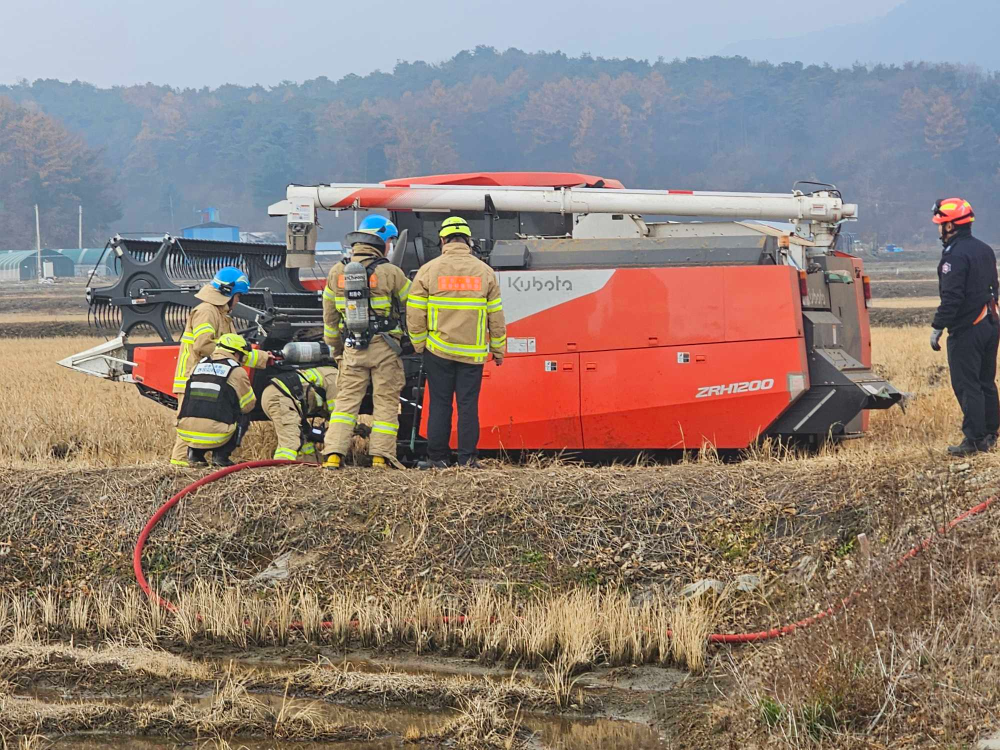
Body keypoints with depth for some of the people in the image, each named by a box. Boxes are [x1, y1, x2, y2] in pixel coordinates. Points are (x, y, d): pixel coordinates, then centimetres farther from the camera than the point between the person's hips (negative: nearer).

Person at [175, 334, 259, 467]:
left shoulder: (198, 366, 18)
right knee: (242, 420, 20)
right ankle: (221, 455, 5)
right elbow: (248, 406, 13)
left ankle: (194, 453, 16)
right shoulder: (237, 372, 3)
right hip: (215, 435, -5)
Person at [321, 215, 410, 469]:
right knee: (385, 402, 5)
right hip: (385, 349, -3)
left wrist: (335, 347, 24)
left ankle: (334, 454, -4)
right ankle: (380, 455, 1)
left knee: (346, 400, 7)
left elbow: (329, 315, 12)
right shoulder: (391, 273, -8)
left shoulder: (337, 272, 4)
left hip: (352, 349, 3)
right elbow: (412, 308, 3)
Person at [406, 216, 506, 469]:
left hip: (438, 350, -1)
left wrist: (419, 346, 11)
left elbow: (415, 315, -2)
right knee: (468, 405, 4)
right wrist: (498, 350, 15)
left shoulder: (428, 270, -2)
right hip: (473, 353, 1)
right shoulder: (484, 272, 3)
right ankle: (467, 458, 2)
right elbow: (496, 316, 6)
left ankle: (437, 457, 7)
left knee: (440, 404, 6)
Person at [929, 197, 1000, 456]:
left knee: (966, 385, -5)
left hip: (966, 330, -9)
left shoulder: (955, 256, -16)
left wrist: (937, 328, -16)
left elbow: (951, 298, -22)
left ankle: (974, 439, -6)